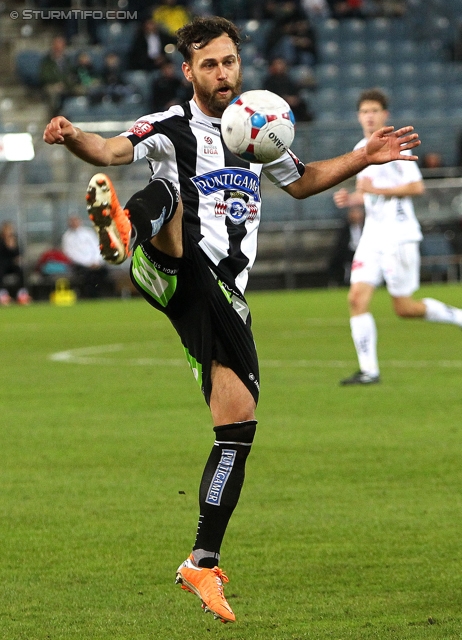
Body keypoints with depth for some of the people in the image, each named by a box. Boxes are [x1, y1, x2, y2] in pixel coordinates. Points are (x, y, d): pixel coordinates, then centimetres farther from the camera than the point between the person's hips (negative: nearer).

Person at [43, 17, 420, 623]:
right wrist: (74, 137, -38)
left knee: (237, 427, 1)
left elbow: (302, 181, 37)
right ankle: (126, 230, -74)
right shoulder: (172, 129, 2)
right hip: (177, 273, -5)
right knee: (165, 195, -37)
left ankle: (204, 562, 9)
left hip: (224, 296, 5)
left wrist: (364, 157, 26)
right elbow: (113, 149, -17)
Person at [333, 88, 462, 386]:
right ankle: (368, 370, -5)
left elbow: (416, 187, -15)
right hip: (373, 236, 7)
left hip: (399, 235, -7)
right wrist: (350, 199, 6)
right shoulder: (361, 149, 14)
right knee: (357, 297, -7)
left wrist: (376, 189, -19)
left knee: (404, 308, -4)